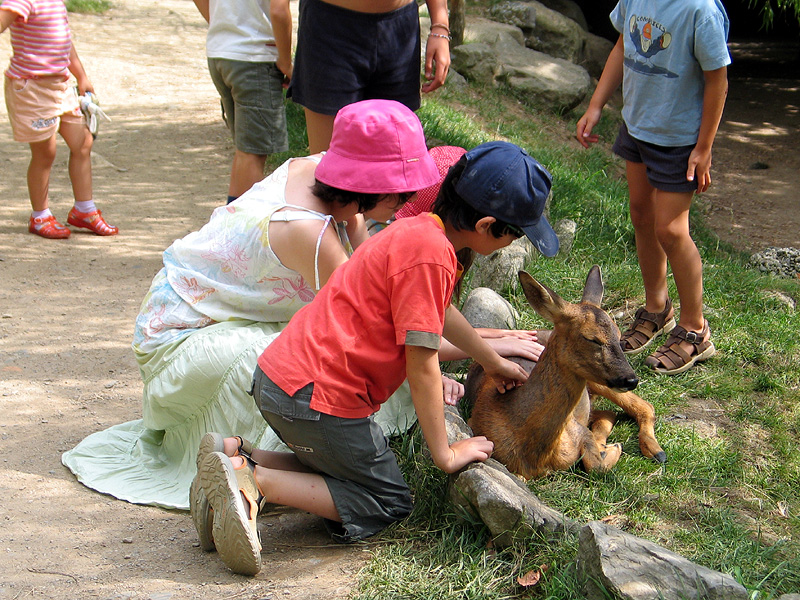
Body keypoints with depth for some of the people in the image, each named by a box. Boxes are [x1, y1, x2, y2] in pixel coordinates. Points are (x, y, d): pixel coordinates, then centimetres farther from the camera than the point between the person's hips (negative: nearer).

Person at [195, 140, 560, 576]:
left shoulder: (418, 230, 13)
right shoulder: (430, 252, -19)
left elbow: (439, 312, 33)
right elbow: (421, 365, -17)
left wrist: (494, 362, 44)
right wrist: (445, 454, -6)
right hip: (319, 396, -10)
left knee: (339, 463, 28)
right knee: (388, 503, 7)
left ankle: (238, 462, 7)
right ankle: (255, 482, -10)